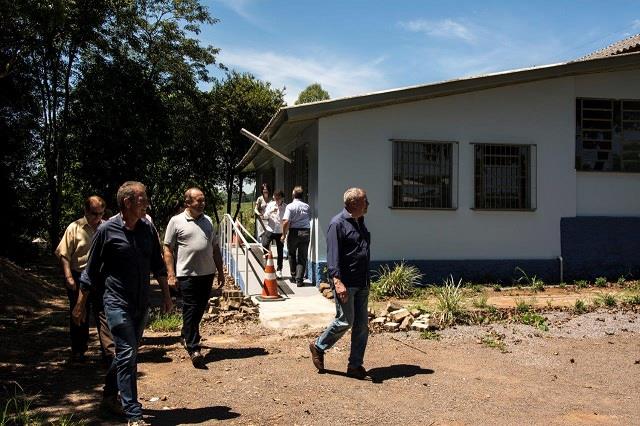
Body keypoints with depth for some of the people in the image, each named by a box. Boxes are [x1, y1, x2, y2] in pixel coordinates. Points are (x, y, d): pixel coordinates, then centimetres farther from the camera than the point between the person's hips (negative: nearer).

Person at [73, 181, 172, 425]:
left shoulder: (148, 229, 2)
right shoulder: (107, 230, -10)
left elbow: (158, 266, 13)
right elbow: (91, 272, -3)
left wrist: (166, 295, 14)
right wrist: (80, 305, 1)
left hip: (142, 304, 5)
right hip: (117, 303, -5)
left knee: (128, 354, 17)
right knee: (127, 355, -8)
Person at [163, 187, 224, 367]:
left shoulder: (208, 221, 13)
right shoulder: (176, 221, -4)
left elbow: (215, 248, 18)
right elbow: (168, 250, -4)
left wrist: (220, 271, 15)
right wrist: (171, 274, -11)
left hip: (207, 273, 6)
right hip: (187, 274, -6)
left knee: (200, 309, 15)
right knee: (190, 310, -5)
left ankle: (187, 336, 36)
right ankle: (193, 348, -2)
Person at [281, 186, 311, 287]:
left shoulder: (290, 206, -9)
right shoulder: (307, 207, 5)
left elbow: (286, 222, -15)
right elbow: (310, 219, 10)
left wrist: (284, 234, -7)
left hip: (294, 232, -2)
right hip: (306, 232, 2)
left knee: (292, 255, 17)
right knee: (302, 257, 5)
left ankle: (294, 277, 26)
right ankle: (299, 280, 0)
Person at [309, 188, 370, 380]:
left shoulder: (360, 222, 16)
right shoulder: (338, 223, -11)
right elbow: (333, 255, -17)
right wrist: (337, 281, -25)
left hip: (362, 283, 9)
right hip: (346, 283, -8)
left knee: (362, 325, 7)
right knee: (345, 321, -4)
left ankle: (355, 365, 15)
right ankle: (318, 347, 19)